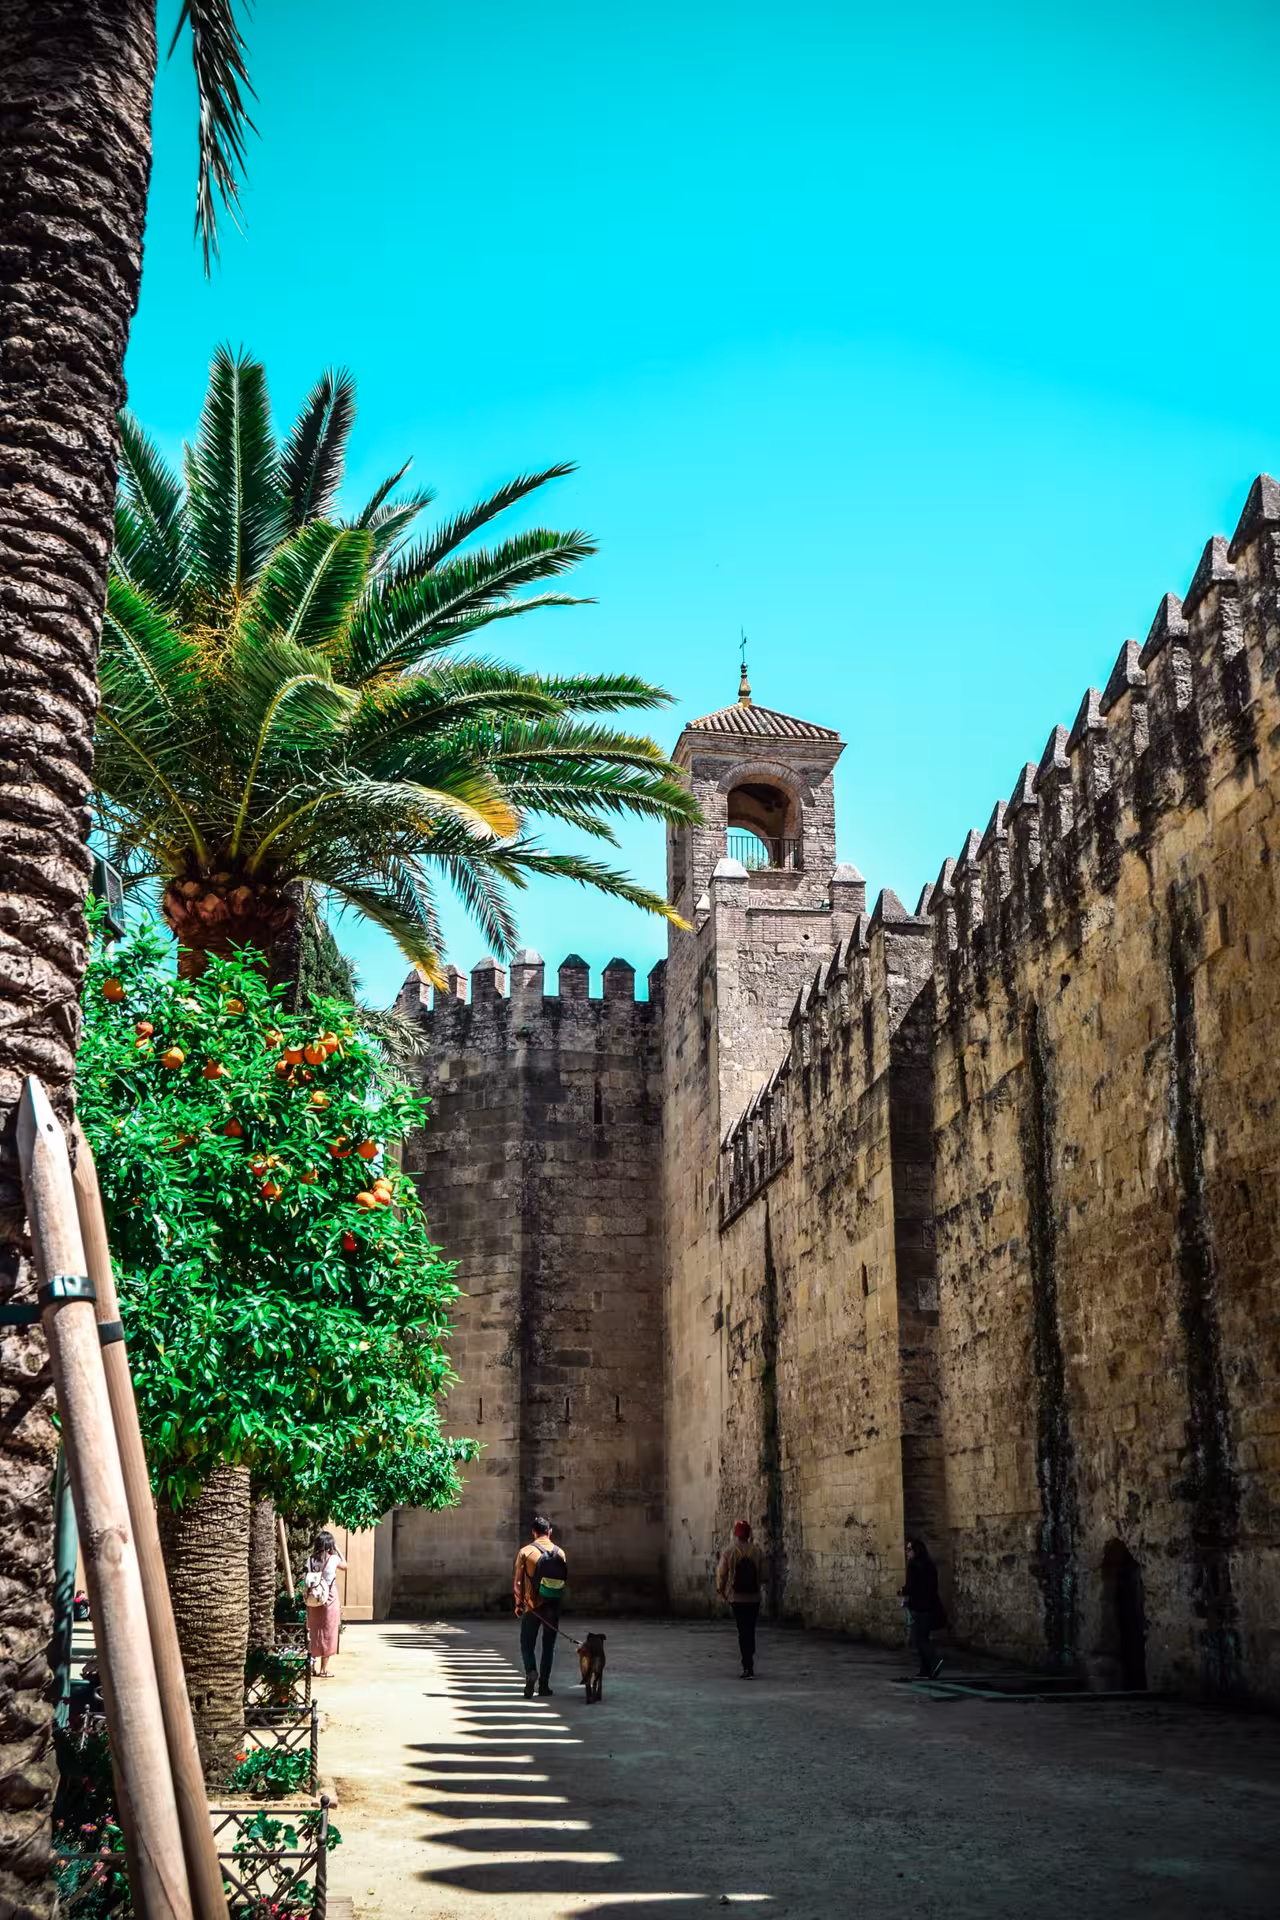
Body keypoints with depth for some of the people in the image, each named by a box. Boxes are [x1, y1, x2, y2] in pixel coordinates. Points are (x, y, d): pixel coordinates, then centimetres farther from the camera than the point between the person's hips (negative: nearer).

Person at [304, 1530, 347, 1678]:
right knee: (327, 1635, 6)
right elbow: (345, 1565, 11)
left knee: (313, 1633, 15)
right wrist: (337, 1548, 12)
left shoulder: (310, 1559, -4)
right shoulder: (333, 1559, -11)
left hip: (313, 1602, 3)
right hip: (329, 1602, -3)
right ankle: (323, 1670, 9)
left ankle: (312, 1666, 17)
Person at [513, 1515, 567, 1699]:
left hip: (532, 1605, -2)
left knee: (527, 1643, 9)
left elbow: (518, 1582, -6)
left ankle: (531, 1671, -17)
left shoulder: (526, 1551, -6)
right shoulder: (560, 1552, 0)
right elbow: (565, 1580, 4)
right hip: (552, 1607, 2)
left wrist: (518, 1604, 4)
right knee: (549, 1645, 12)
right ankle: (544, 1685, 11)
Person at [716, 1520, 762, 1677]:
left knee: (743, 1632, 2)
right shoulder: (756, 1551, -4)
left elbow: (722, 1573, -4)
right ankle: (748, 1666, 23)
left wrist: (721, 1591, 11)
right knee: (750, 1631, 15)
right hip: (754, 1598, 2)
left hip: (736, 1598, -2)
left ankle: (748, 1668, -5)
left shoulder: (728, 1552, -7)